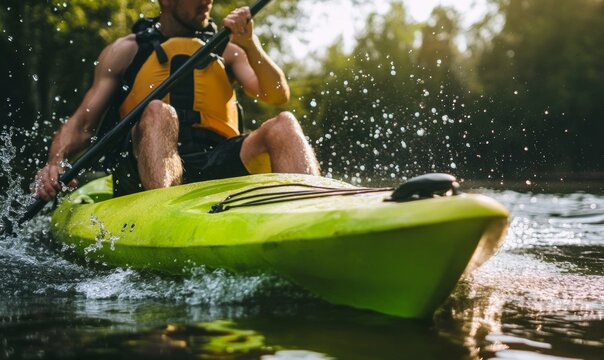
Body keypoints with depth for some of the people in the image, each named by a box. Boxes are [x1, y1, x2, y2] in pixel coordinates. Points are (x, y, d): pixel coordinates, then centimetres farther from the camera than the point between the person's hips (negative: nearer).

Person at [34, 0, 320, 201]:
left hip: (220, 166, 2)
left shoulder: (225, 50, 20)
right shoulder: (126, 51, 15)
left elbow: (278, 96, 5)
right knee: (158, 113, -32)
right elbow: (82, 123, 9)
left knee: (283, 126, -22)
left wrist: (250, 45, -10)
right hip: (144, 171, -2)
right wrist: (55, 164, -11)